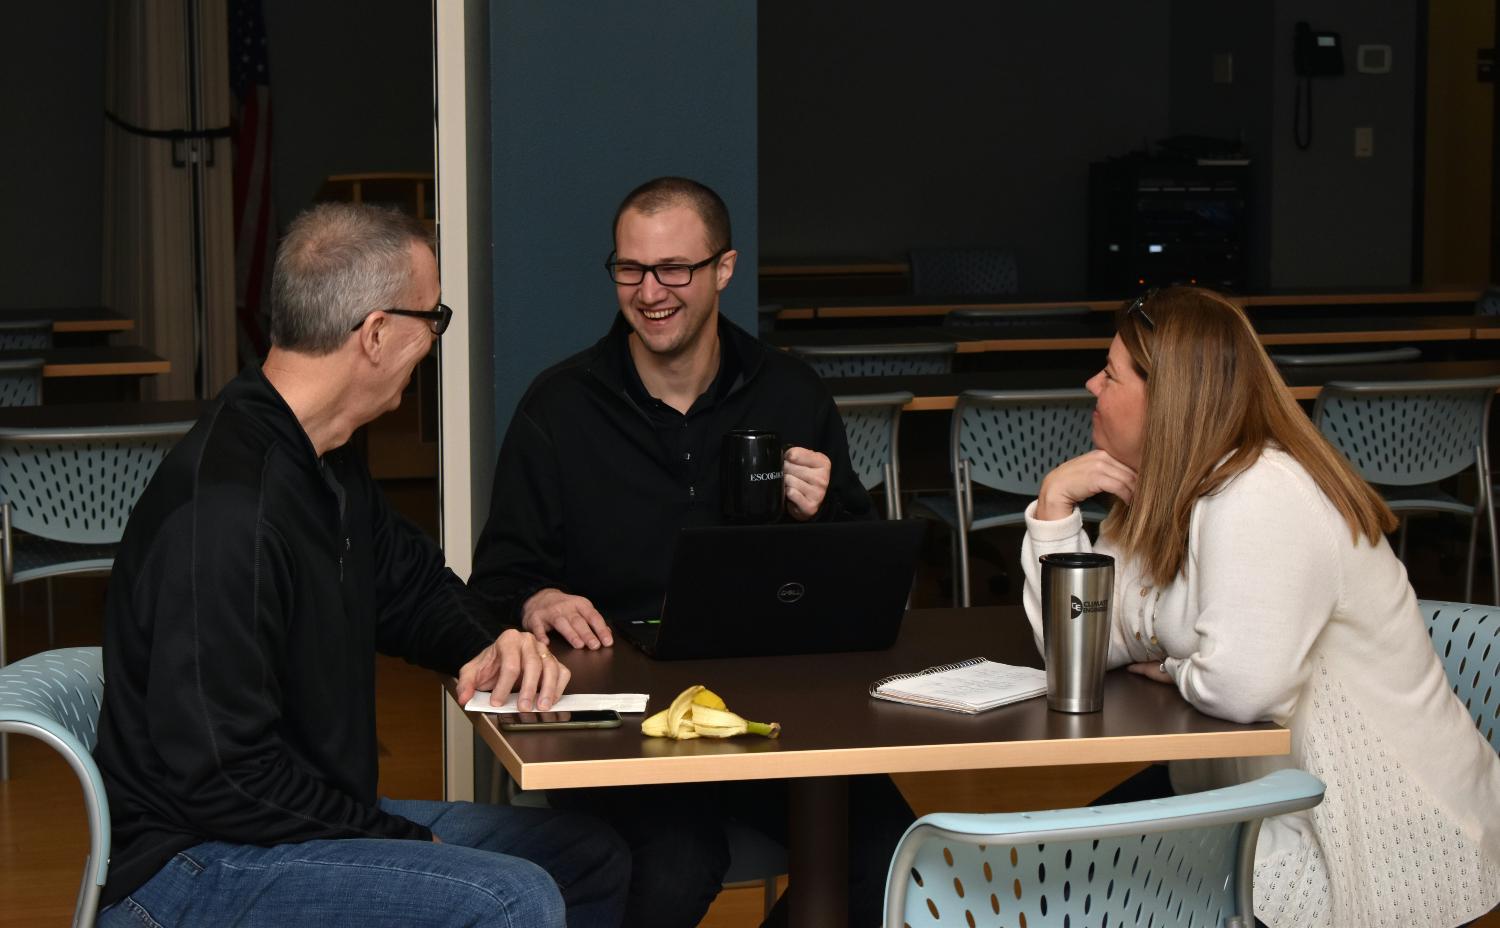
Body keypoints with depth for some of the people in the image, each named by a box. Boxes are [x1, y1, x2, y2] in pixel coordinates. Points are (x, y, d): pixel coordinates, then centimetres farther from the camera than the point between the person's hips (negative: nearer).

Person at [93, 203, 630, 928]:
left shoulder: (329, 463, 6)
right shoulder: (223, 510, -27)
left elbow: (409, 580, 24)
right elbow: (221, 777, -27)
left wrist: (488, 646, 1)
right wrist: (402, 839, -17)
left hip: (318, 814, 10)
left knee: (592, 857, 12)